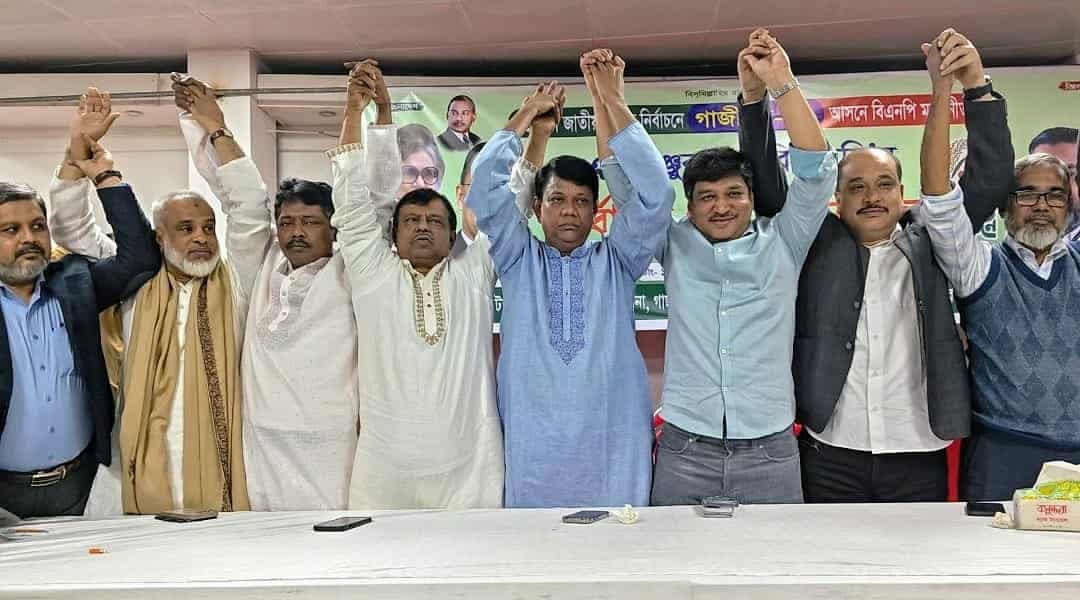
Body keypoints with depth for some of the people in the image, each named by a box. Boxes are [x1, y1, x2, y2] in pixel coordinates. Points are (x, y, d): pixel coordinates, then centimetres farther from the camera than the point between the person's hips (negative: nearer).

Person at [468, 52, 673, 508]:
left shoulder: (617, 261, 10)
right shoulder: (518, 261, 10)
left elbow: (653, 192, -3)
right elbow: (485, 188, -1)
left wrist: (611, 100, -5)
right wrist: (527, 114, 8)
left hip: (614, 453, 0)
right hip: (532, 453, 0)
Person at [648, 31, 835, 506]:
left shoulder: (782, 244, 6)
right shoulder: (676, 247, 7)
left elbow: (815, 170, -4)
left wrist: (781, 83, -10)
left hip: (770, 453, 0)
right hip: (684, 451, 0)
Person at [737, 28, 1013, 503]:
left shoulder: (928, 237, 7)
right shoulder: (817, 243, 5)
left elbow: (990, 179, 0)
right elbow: (767, 187, -2)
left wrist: (976, 86, -12)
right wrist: (754, 98, -14)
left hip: (920, 458, 1)